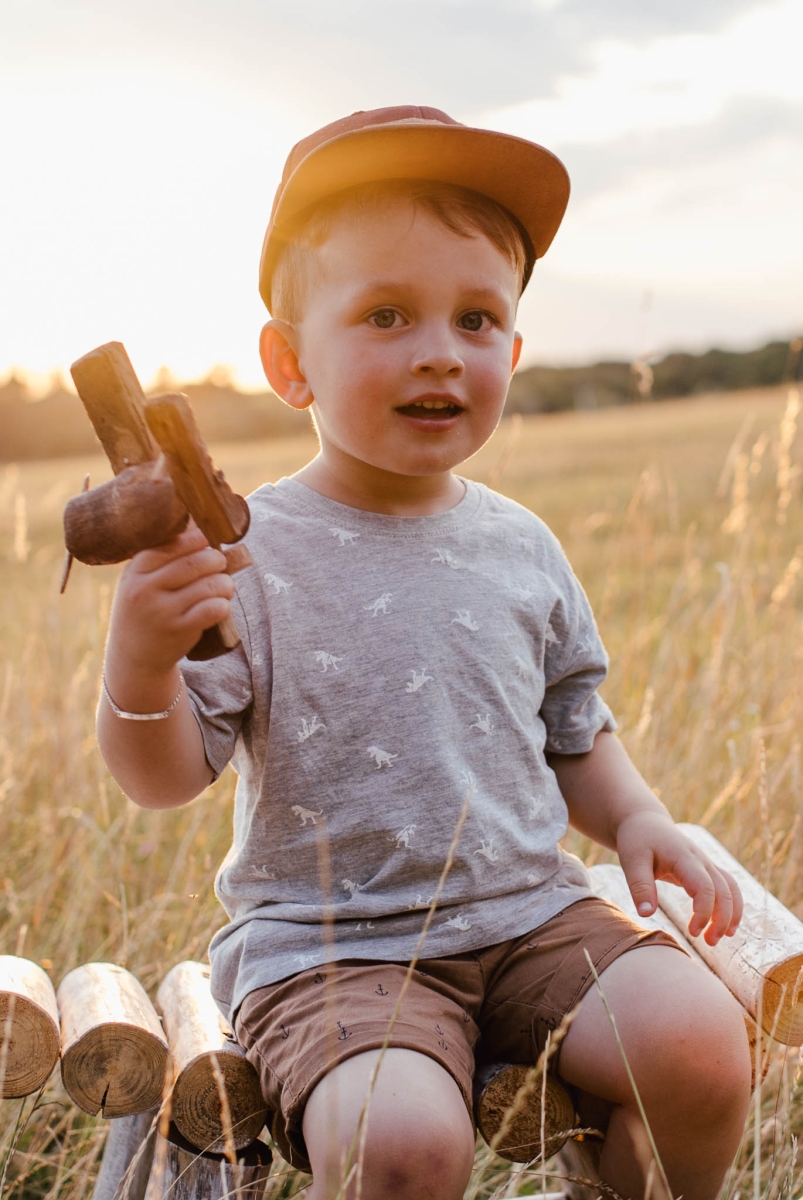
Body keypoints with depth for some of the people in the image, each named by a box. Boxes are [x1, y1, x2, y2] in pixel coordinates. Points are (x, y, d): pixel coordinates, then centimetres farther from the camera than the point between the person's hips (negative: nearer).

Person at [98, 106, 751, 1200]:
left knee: (702, 1046, -17)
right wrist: (141, 657, -29)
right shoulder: (245, 555, -8)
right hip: (329, 943, -4)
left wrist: (638, 820, -1)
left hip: (531, 914, 4)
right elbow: (165, 778, -10)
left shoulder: (522, 548, 6)